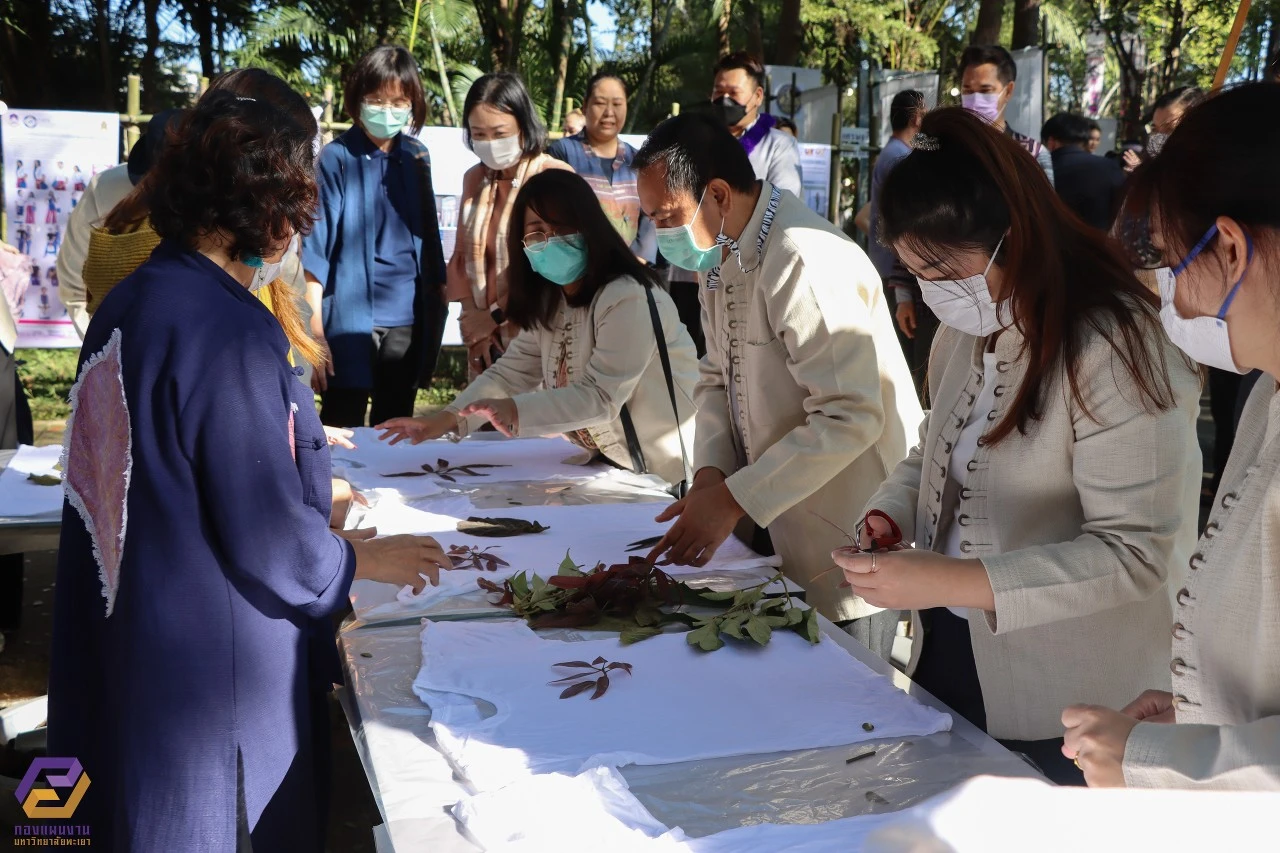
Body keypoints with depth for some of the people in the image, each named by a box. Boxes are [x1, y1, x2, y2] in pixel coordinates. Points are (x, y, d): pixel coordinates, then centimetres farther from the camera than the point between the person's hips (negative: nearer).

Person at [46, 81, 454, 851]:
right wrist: (364, 560, -3)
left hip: (123, 650, 8)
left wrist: (303, 491, 20)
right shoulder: (229, 334, -24)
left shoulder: (127, 305, 2)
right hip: (210, 677, -8)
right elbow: (271, 547, -22)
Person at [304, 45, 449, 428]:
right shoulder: (336, 159, -5)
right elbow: (314, 248, -7)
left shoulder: (417, 158, 8)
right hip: (350, 320, -4)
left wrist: (437, 306, 13)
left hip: (407, 322, 5)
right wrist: (314, 331, -11)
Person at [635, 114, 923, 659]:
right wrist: (710, 472, -6)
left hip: (845, 535, -9)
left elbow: (849, 419, -29)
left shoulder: (807, 262, -24)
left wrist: (734, 499, -26)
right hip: (771, 528, 9)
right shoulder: (723, 257, 7)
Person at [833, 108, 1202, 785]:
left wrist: (960, 581, -32)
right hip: (947, 654, 8)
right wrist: (890, 511, -5)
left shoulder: (1115, 349, -23)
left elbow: (1140, 550, -25)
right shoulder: (966, 329, 4)